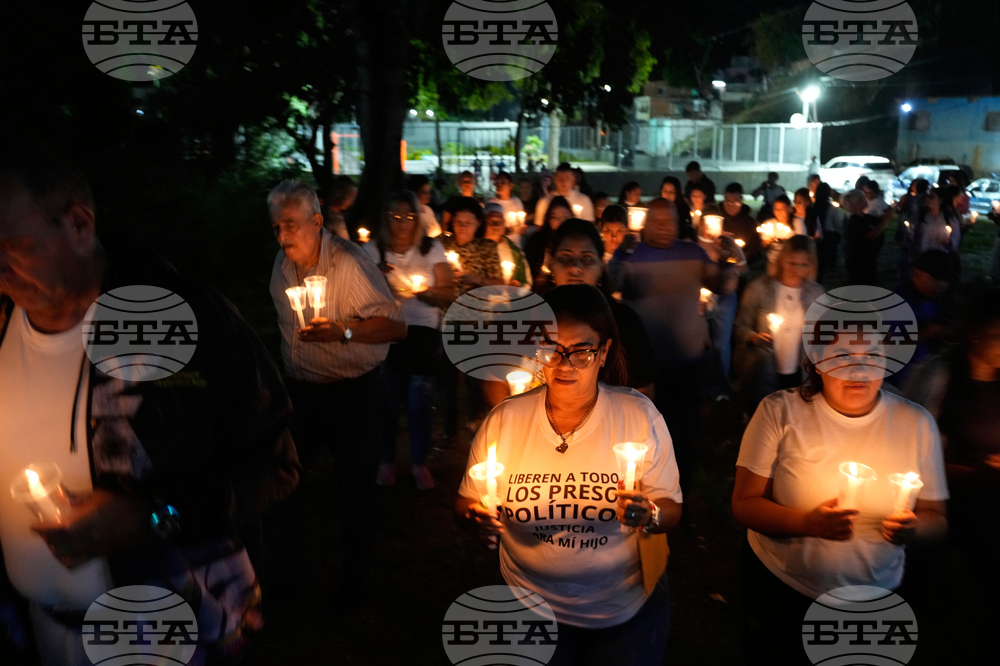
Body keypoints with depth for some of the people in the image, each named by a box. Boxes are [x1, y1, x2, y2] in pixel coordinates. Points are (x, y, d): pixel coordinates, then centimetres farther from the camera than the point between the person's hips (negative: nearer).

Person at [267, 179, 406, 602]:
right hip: (300, 390, 6)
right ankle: (283, 559, 37)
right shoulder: (283, 264, 5)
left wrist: (343, 330, -36)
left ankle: (356, 579, 28)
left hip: (352, 394, -6)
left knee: (355, 491, 6)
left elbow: (397, 325, -23)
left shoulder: (350, 263, -18)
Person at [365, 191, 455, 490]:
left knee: (419, 401, -2)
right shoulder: (373, 250, 2)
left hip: (423, 331, 0)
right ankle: (386, 462, 21)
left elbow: (448, 295, -2)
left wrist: (422, 292, -19)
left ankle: (420, 464, 15)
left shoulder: (432, 248, 2)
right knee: (388, 400, 3)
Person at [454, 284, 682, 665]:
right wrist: (476, 519, -26)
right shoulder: (503, 420, -10)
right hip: (532, 607, 1)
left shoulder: (640, 416, -12)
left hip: (627, 611, 0)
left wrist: (649, 515, -31)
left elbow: (671, 511, -9)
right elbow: (466, 505, -4)